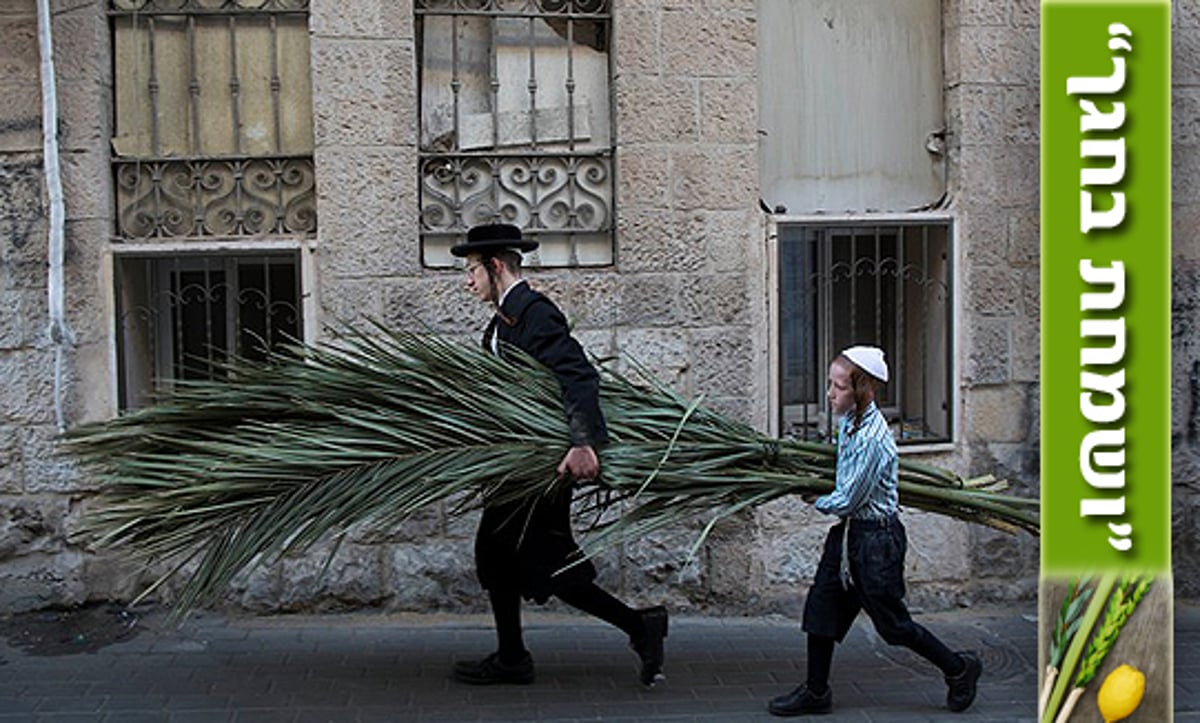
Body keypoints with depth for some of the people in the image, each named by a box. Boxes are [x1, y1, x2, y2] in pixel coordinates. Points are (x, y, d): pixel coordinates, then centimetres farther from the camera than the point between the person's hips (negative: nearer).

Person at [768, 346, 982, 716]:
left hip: (876, 536, -9)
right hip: (848, 532, 9)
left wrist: (817, 502, -4)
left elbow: (846, 501, -20)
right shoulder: (848, 422, 1)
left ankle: (959, 668, 27)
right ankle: (815, 692, 22)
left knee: (892, 623, 6)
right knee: (821, 608, 10)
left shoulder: (872, 439, -26)